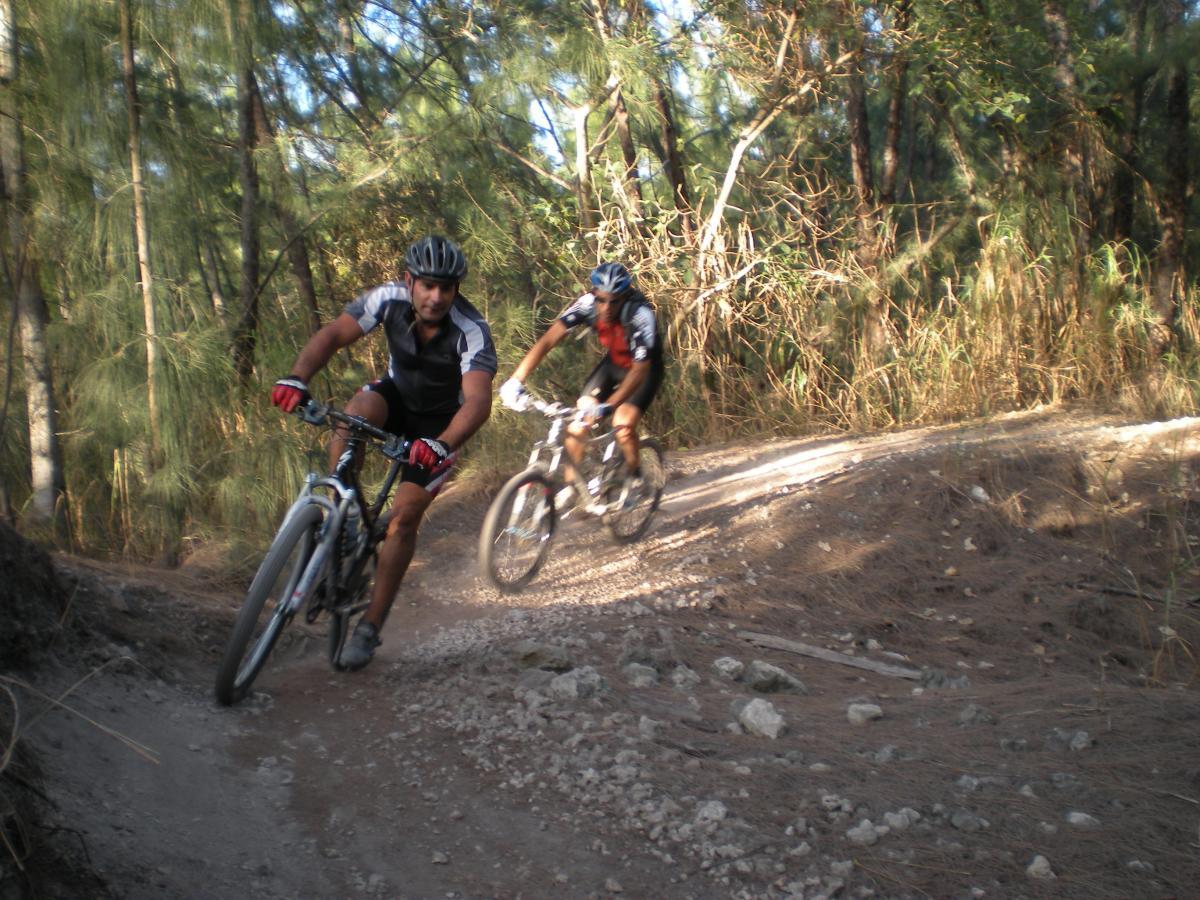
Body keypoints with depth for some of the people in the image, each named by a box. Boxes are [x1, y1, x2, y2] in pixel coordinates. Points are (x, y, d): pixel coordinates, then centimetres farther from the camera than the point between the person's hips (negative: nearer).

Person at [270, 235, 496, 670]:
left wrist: (441, 445, -62)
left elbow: (478, 400, -44)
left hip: (440, 421, -3)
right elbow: (332, 334, -25)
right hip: (396, 395, 3)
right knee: (353, 414, -34)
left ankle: (369, 628, -1)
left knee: (405, 516, -13)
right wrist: (296, 378, -44)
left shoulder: (471, 332, -33)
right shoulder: (389, 299, -22)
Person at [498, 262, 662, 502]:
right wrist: (515, 380, -43)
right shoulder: (587, 304, -26)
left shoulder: (640, 315, -36)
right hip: (613, 363, 4)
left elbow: (640, 369, -39)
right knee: (577, 423, -10)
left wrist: (607, 406, -53)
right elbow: (548, 339, -31)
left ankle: (634, 479, 4)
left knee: (623, 426, -23)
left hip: (644, 368, -4)